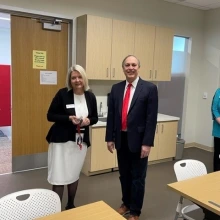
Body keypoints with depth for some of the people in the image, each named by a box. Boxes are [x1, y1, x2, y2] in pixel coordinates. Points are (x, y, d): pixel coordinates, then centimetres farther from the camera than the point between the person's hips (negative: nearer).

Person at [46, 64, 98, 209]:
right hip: (61, 140, -4)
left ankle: (71, 205, 36)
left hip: (81, 141, 4)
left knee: (75, 174, 17)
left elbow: (95, 118, 10)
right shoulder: (63, 94, -9)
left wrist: (88, 120, -12)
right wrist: (69, 118, -21)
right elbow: (50, 115, -7)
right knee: (59, 176, -2)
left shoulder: (90, 96, 1)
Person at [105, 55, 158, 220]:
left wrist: (147, 143, -15)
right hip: (121, 139, 4)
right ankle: (126, 203, 39)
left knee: (138, 177, 10)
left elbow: (151, 118, -12)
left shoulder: (150, 88, -8)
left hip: (138, 140, -4)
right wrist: (110, 138, 5)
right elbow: (111, 115, 7)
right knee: (124, 175, 18)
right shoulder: (116, 88, 5)